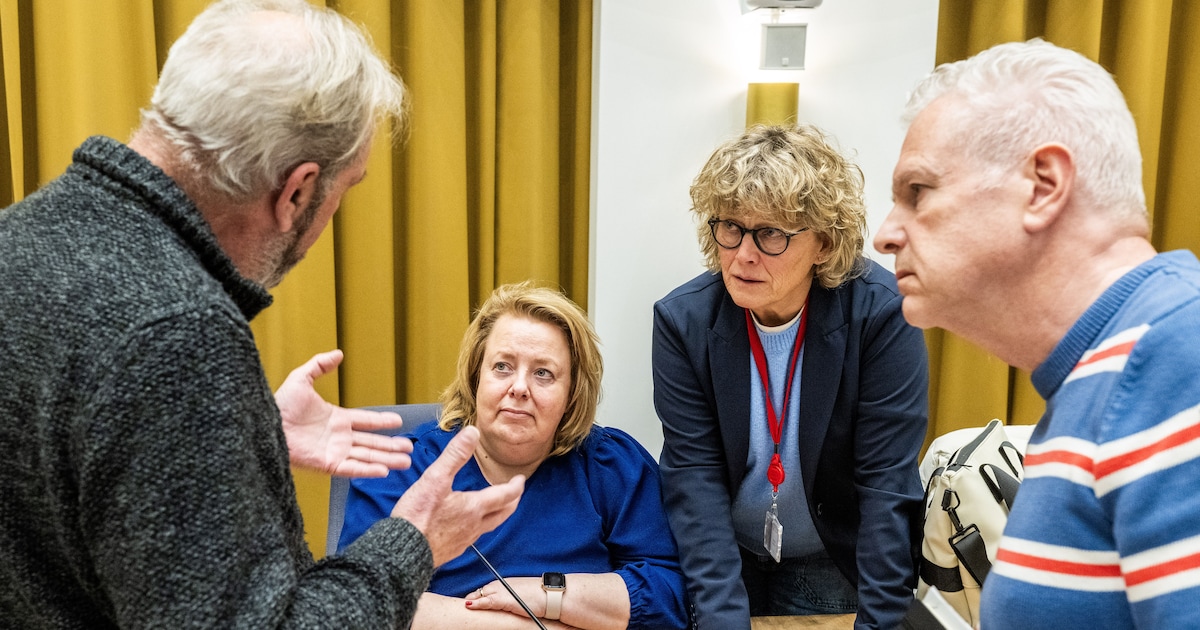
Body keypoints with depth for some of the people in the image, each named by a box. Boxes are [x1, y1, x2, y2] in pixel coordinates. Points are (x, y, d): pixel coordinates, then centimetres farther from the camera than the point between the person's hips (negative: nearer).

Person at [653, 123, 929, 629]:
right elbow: (693, 477, -18)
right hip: (721, 559, 1)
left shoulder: (881, 314, -21)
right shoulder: (683, 320, -16)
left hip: (833, 567, -1)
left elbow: (888, 484, -21)